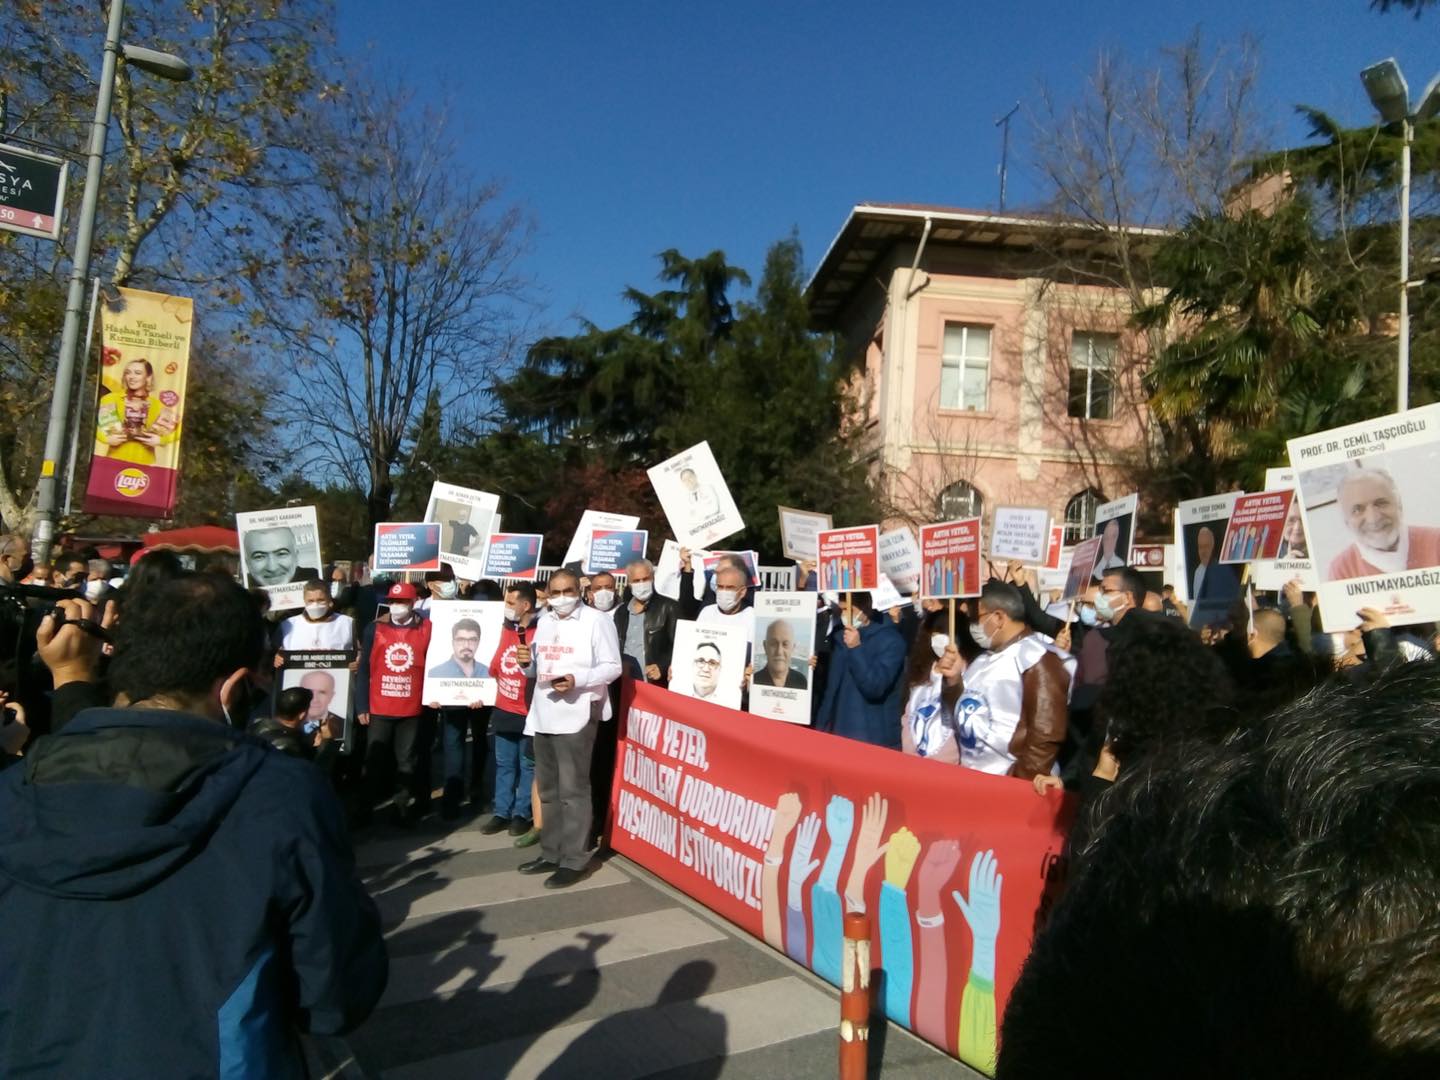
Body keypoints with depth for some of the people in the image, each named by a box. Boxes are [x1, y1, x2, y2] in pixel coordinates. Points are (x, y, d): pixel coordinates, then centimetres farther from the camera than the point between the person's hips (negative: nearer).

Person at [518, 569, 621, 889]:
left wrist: (577, 680, -24)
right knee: (548, 790, 15)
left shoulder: (597, 620, -6)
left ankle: (573, 860, 3)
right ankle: (551, 853, 26)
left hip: (577, 716, -7)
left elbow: (612, 667, -11)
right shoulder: (544, 622, 16)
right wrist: (527, 663, 1)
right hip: (544, 715, 8)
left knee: (572, 790, -4)